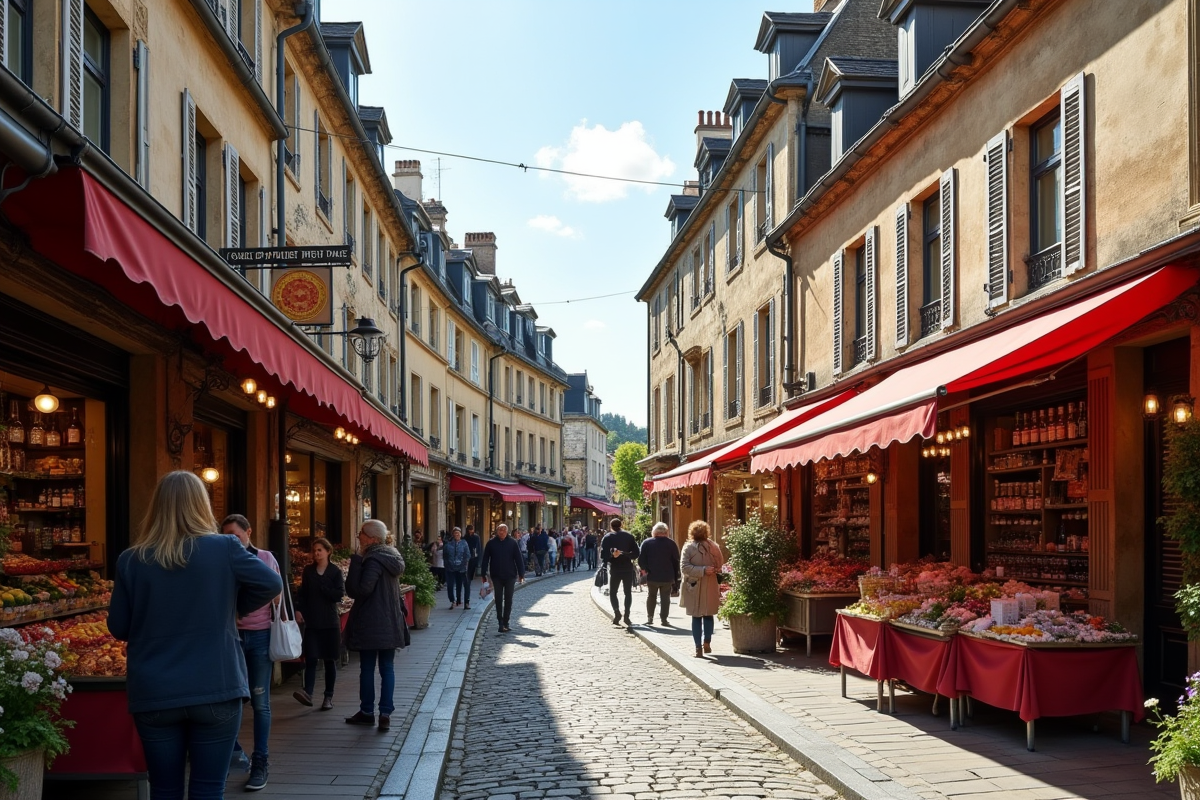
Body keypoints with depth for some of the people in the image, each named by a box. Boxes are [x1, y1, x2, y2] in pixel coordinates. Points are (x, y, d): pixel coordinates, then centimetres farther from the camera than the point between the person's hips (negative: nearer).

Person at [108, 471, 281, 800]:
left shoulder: (131, 561, -2)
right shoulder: (225, 549, -6)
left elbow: (118, 628, 4)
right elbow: (272, 584, -5)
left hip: (153, 696, 2)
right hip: (216, 691, -1)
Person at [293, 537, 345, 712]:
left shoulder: (335, 571, -2)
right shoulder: (308, 571, 7)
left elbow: (339, 594, -10)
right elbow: (302, 593, 6)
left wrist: (321, 587, -11)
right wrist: (298, 609, -8)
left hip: (330, 622, -2)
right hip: (312, 622, 2)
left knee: (330, 660, 3)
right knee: (310, 658, -8)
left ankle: (328, 697, 9)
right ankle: (308, 692, -17)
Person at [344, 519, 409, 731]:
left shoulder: (373, 561, -17)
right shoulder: (390, 556, 9)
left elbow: (358, 590, -22)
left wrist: (356, 561, -18)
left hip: (371, 625, -7)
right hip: (390, 624, 7)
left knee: (367, 668, 5)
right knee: (387, 668, 7)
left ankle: (367, 712, 13)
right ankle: (386, 714, 5)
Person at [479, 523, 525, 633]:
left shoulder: (512, 543, -2)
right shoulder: (491, 543, -1)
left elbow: (518, 559, -1)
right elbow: (485, 559, 2)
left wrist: (521, 574, -4)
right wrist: (484, 574, 0)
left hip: (510, 575, 0)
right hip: (496, 576, 0)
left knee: (508, 600, 4)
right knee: (498, 600, 3)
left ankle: (505, 623, 11)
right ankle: (501, 623, 6)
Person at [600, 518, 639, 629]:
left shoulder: (607, 537, -2)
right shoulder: (629, 536, 3)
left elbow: (603, 554, -11)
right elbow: (636, 553, -2)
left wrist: (611, 556, -3)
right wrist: (625, 555, 2)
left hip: (614, 569, -1)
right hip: (628, 568, 1)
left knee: (612, 592, 11)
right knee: (628, 592, 11)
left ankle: (616, 611, -11)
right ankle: (627, 615, 1)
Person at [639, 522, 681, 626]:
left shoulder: (647, 543, -2)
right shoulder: (671, 543, -1)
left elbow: (641, 559, -7)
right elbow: (676, 561, 0)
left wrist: (644, 569, 3)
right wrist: (675, 576, 4)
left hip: (652, 576, 1)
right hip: (667, 577, -1)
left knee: (651, 596, 14)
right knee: (665, 598, 7)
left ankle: (649, 618, 11)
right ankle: (663, 618, 4)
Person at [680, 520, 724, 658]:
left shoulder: (688, 547, -9)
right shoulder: (713, 547, -4)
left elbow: (684, 567, -17)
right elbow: (720, 565, 0)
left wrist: (703, 570, -17)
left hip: (694, 588, -2)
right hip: (710, 588, 2)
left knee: (696, 617, 5)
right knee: (708, 615, 18)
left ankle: (699, 648, 2)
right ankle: (707, 643, 21)